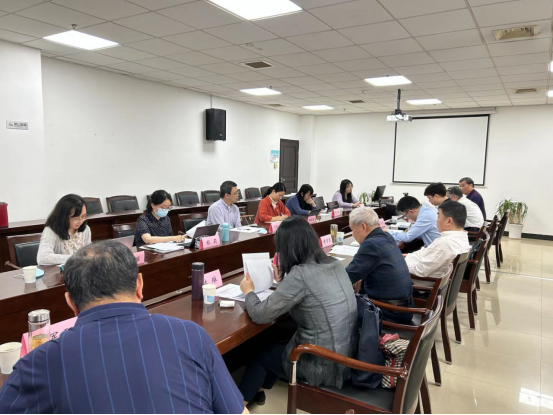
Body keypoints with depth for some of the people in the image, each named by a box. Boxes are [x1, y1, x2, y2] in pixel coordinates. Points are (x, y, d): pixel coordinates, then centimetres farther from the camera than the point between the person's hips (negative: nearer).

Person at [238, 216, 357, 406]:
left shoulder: (300, 274, -25)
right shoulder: (335, 264, -1)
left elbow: (260, 315, -16)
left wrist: (248, 291, 3)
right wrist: (284, 282, 27)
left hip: (326, 365, -7)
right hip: (349, 354, 7)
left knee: (262, 354, 18)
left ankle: (239, 402, 43)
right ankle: (256, 392, 47)